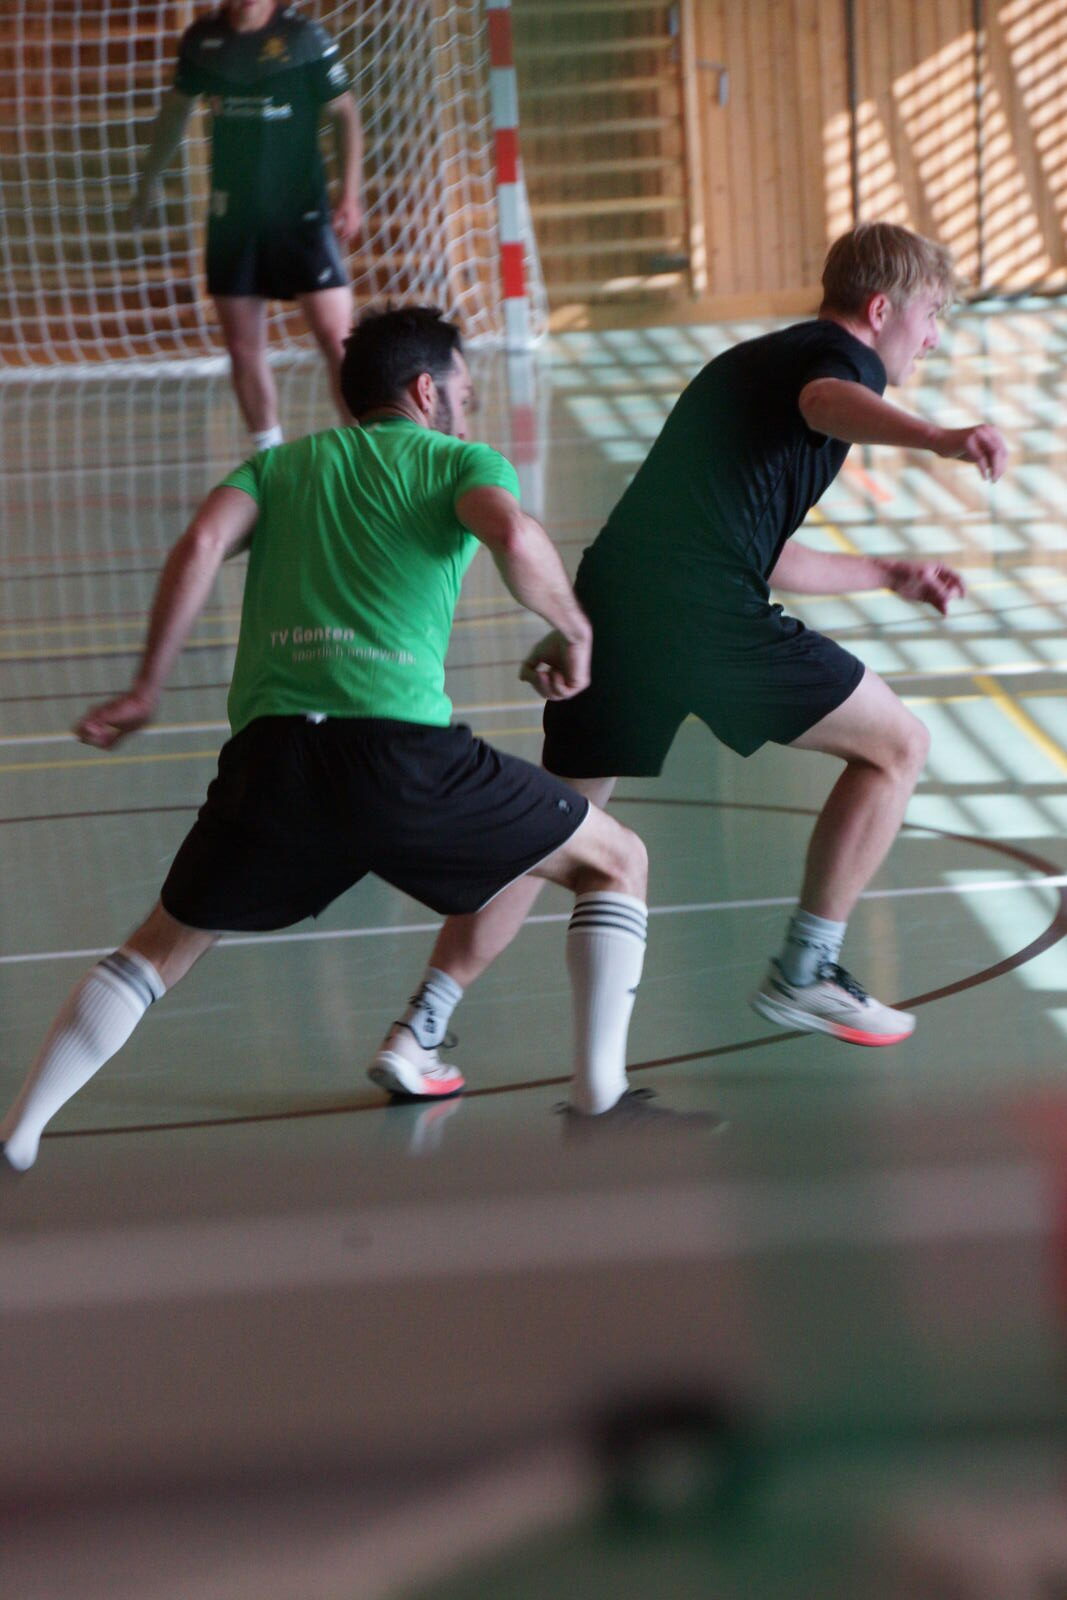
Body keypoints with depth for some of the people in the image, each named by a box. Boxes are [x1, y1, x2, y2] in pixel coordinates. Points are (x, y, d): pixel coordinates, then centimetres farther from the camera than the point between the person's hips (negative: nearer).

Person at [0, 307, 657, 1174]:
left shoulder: (280, 465, 25)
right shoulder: (461, 461, 15)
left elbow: (202, 544, 6)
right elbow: (513, 535, -8)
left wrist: (146, 690, 8)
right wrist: (574, 632, 6)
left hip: (269, 749, 4)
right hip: (398, 745, -4)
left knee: (161, 948, 23)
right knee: (616, 860, 16)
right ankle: (600, 1087, 9)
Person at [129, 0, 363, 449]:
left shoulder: (305, 38, -7)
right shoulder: (202, 39, 4)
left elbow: (344, 113, -2)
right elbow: (176, 107, 21)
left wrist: (349, 194, -12)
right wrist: (149, 180, 29)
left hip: (300, 210, -4)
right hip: (231, 213, 4)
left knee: (337, 340, -11)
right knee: (243, 347, 6)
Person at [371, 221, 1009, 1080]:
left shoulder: (757, 360, 34)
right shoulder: (842, 358, 7)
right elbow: (828, 404, -23)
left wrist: (887, 574, 51)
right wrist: (935, 436, -42)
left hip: (611, 592, 8)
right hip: (703, 613, -8)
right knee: (895, 745, 10)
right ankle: (805, 973, 13)